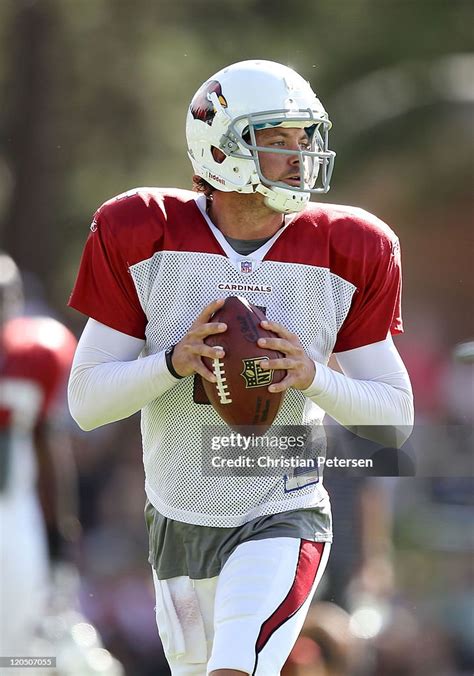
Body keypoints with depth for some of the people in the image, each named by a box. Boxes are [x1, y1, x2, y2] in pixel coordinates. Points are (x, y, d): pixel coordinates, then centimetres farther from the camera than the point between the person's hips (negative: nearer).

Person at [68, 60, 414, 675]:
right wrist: (175, 361, -26)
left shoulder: (345, 254, -8)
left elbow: (395, 417, -5)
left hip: (284, 517, -2)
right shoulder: (144, 239, -9)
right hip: (179, 525, 2)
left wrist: (314, 376, -24)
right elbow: (87, 401, -8)